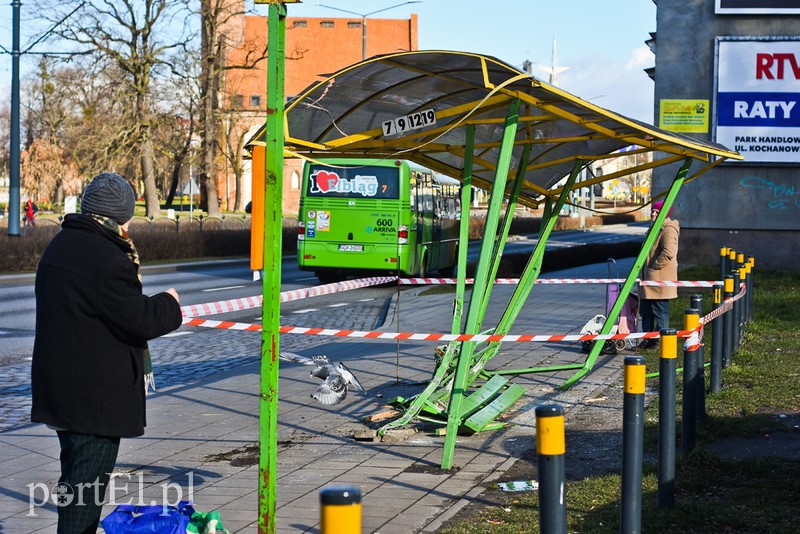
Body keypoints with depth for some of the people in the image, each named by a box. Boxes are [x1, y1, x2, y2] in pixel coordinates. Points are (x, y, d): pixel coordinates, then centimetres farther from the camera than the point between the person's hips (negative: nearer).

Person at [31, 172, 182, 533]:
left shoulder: (60, 245, 12)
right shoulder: (107, 259, -21)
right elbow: (139, 320, -20)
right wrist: (169, 303, 0)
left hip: (61, 387, 10)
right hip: (95, 393, -10)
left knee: (74, 476, 21)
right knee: (88, 483, -3)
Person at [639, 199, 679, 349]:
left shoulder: (668, 230, -14)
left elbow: (668, 252, -28)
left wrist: (654, 266, -19)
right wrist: (644, 269, 20)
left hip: (660, 280, -11)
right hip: (649, 278, 11)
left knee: (660, 311, -4)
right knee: (646, 310, 15)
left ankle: (660, 342, 1)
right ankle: (648, 339, 23)